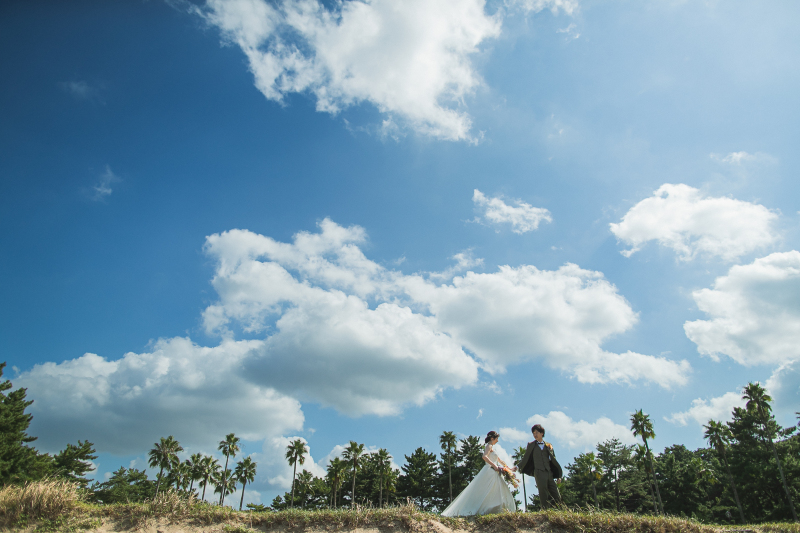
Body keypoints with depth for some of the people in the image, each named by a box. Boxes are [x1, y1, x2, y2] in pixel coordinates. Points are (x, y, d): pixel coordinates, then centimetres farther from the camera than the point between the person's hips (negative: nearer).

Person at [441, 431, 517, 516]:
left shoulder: (492, 447, 23)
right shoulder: (489, 446, -5)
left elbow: (499, 460, 30)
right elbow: (484, 456, -24)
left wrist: (509, 469, 31)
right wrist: (494, 466, -25)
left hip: (494, 473, 10)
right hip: (490, 471, -10)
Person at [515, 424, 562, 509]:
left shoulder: (549, 445, 15)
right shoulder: (531, 445, 11)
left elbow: (553, 460, 16)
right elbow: (525, 458, 14)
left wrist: (558, 475, 12)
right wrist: (518, 467, 3)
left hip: (549, 473, 3)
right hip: (539, 473, -3)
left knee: (557, 498, -1)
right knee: (544, 498, -7)